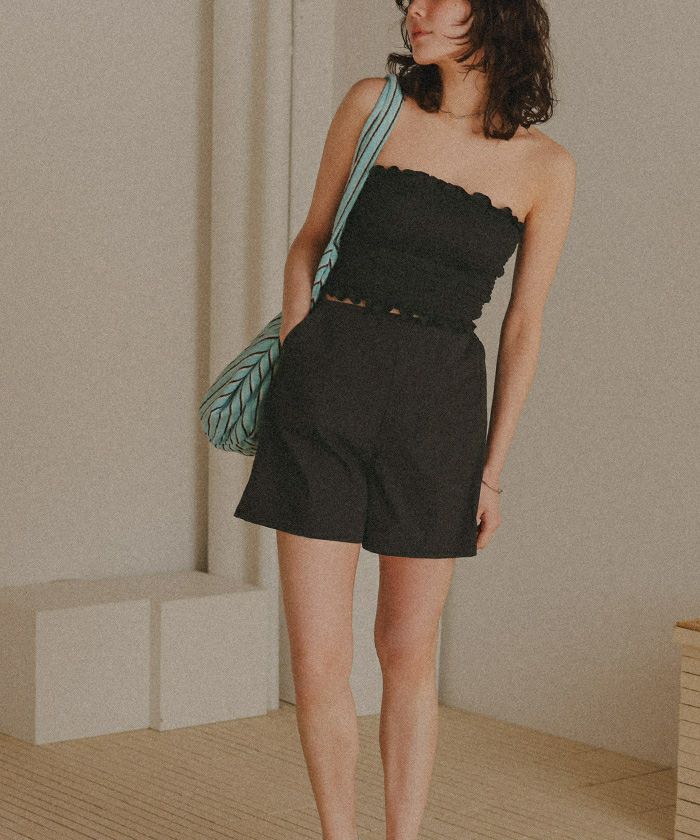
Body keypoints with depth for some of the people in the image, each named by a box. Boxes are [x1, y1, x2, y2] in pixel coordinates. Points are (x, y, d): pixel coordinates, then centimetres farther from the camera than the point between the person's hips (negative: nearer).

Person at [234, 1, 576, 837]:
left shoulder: (545, 167, 2)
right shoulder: (374, 105, 1)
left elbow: (523, 326, 6)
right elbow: (310, 241, 9)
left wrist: (492, 468, 4)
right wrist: (289, 386, 1)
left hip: (439, 406, 0)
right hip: (327, 386, 0)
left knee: (408, 652, 11)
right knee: (318, 663, -1)